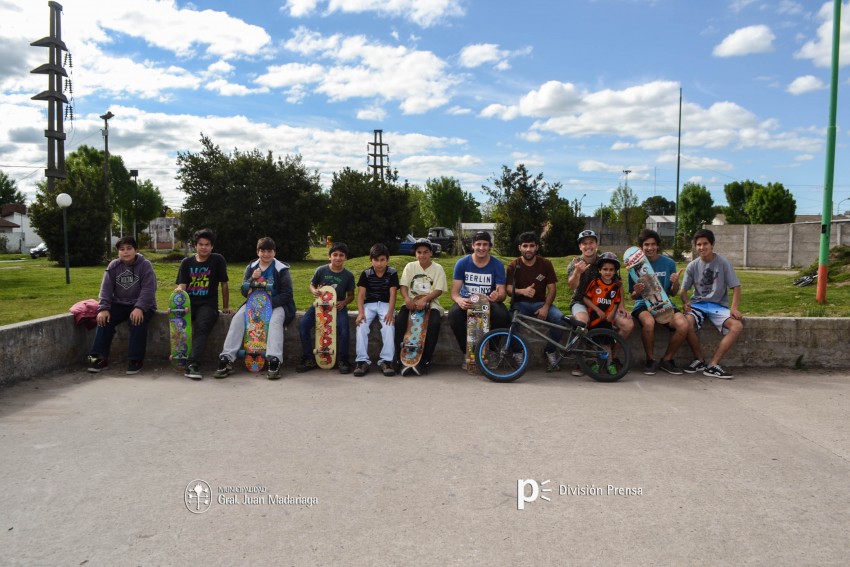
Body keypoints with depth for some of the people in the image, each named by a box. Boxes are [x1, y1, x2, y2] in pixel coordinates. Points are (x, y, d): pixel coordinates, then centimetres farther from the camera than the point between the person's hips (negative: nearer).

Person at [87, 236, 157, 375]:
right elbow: (106, 289, -4)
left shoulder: (145, 265, -9)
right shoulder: (113, 266, 2)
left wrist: (139, 308, -32)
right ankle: (100, 357, -15)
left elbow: (149, 289, -18)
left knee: (138, 322, -33)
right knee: (104, 320, -21)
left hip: (141, 305, -4)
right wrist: (103, 308, -19)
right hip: (119, 304, 4)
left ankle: (135, 360, -26)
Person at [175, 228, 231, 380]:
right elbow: (182, 285, 8)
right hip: (188, 303, 4)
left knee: (201, 328, -32)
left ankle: (192, 365, -45)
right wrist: (179, 291, -17)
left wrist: (225, 307, 11)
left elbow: (224, 284, 9)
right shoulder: (186, 262, 15)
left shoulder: (218, 260, 6)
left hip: (208, 304, -3)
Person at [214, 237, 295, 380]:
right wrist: (252, 279, -15)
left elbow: (286, 294, -8)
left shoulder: (282, 269, -5)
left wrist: (269, 303, -23)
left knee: (276, 320, -36)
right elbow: (244, 292, 6)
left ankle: (274, 361, -45)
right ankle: (226, 359, -26)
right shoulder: (251, 267, 8)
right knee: (237, 319, -22)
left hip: (276, 304, -4)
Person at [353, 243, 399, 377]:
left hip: (385, 304, -1)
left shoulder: (392, 273, -3)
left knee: (389, 325, -31)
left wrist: (390, 312, -26)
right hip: (369, 304, 1)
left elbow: (393, 294, -10)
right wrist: (361, 312, -23)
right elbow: (361, 294, -7)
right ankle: (362, 360, -24)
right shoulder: (366, 273, 0)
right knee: (361, 325, -27)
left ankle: (386, 360, -27)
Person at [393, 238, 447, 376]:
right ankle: (401, 359, -20)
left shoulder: (437, 268, 4)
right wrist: (407, 299, -20)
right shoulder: (410, 267, 10)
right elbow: (403, 285, 2)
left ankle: (425, 361, -24)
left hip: (430, 302, -2)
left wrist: (424, 300, -22)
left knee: (434, 322, -33)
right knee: (399, 320, -29)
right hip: (411, 302, 2)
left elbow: (439, 290, -5)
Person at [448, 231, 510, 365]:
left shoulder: (497, 265, -5)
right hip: (466, 303, 0)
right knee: (453, 314, -34)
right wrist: (459, 300, -34)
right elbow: (454, 292, -8)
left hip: (489, 303, 0)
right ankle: (467, 352, -12)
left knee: (502, 315, -33)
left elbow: (502, 293, -9)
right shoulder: (462, 263, -5)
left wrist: (497, 296, -36)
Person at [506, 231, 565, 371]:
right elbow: (509, 289, -8)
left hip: (540, 302, 2)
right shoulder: (513, 266, 1)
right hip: (521, 303, -1)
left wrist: (545, 307, -17)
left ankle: (550, 351, -8)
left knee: (558, 317, -28)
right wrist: (522, 291, -31)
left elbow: (552, 288, 0)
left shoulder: (545, 264, 4)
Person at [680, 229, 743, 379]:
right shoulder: (692, 266, 2)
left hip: (718, 305, 0)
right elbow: (684, 290, 4)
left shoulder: (723, 263, -3)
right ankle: (700, 359, -9)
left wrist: (734, 307, -18)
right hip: (698, 304, 0)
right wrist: (685, 303, -18)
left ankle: (713, 365, -22)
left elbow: (736, 286, -3)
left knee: (737, 326, -28)